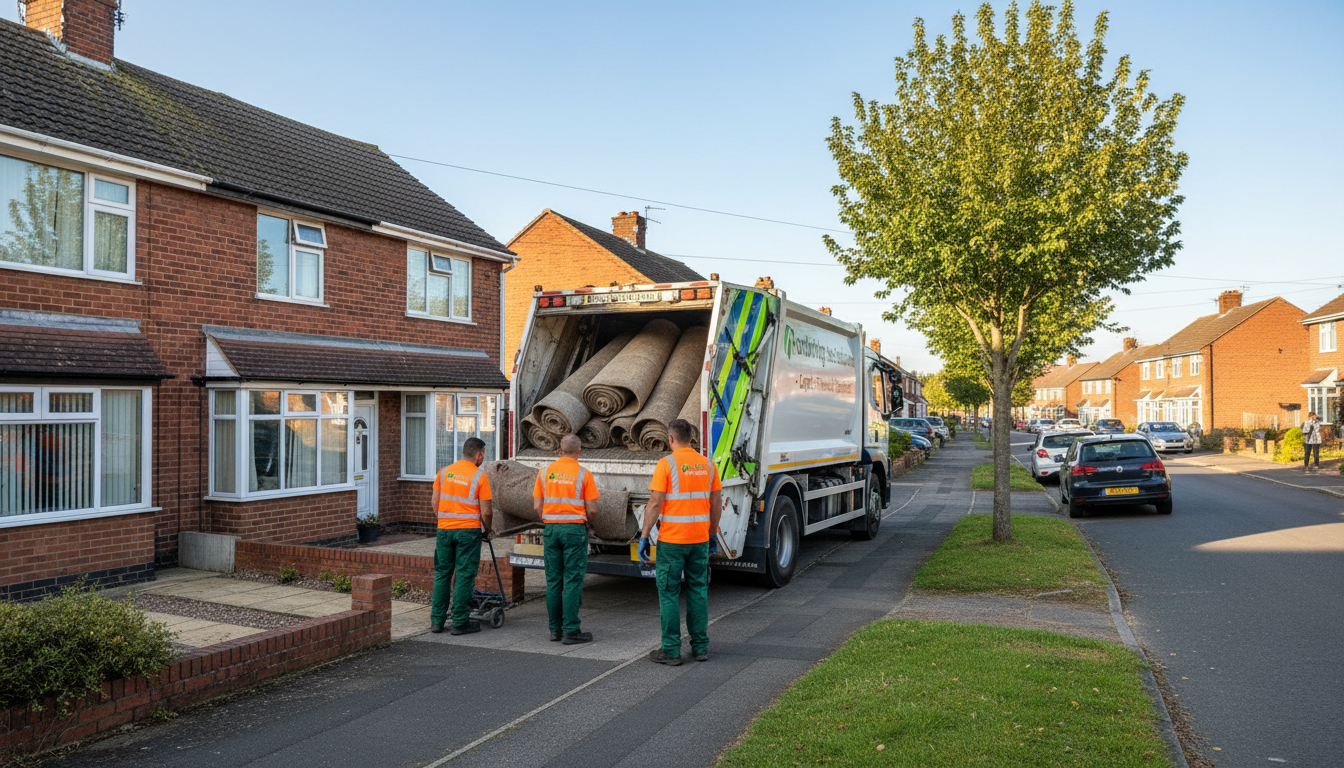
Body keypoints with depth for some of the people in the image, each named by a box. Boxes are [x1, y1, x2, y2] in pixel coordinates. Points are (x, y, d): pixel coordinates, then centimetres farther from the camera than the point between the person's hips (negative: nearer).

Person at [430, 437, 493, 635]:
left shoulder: (444, 472, 6)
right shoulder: (480, 476, -7)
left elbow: (435, 502, 8)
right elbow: (486, 512, -8)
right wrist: (487, 529, 9)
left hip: (444, 529, 4)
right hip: (468, 531, -4)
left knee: (442, 574, 13)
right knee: (464, 576, 2)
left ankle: (437, 620, 17)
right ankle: (460, 622, 6)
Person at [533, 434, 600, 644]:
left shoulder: (545, 472, 4)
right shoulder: (584, 474, -5)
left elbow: (537, 506, 4)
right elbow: (592, 509, -6)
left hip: (551, 528, 4)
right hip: (575, 529, -4)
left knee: (553, 580, 9)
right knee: (573, 581, -1)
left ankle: (555, 629, 14)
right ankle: (570, 631, 0)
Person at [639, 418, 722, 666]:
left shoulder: (666, 464, -10)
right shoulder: (708, 464, 6)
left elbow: (655, 503, -13)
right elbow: (715, 504, 10)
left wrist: (644, 536, -7)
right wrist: (713, 534, 20)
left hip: (671, 540, -5)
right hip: (700, 539, 5)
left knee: (669, 594, 4)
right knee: (698, 591, 14)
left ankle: (671, 650, 8)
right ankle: (700, 646, 19)